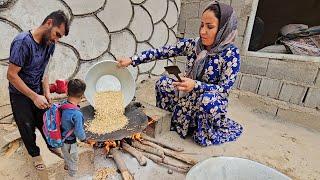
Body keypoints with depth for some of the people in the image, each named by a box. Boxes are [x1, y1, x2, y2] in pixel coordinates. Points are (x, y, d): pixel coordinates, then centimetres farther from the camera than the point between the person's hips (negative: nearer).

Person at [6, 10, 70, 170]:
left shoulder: (49, 44, -8)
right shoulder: (22, 42, -28)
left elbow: (43, 70, 2)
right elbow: (11, 75, -25)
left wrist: (47, 92, -6)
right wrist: (34, 97, -25)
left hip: (38, 92, 5)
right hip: (20, 94, -4)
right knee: (27, 127, 14)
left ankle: (53, 146, 40)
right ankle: (35, 153, 38)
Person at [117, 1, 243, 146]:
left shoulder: (231, 54, -19)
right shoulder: (192, 44, -8)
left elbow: (224, 89, -21)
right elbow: (161, 52, -11)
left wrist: (195, 85, -37)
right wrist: (131, 60, -16)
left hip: (212, 103, -4)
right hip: (187, 97, 4)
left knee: (207, 99, -36)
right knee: (163, 82, -9)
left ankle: (207, 134, -4)